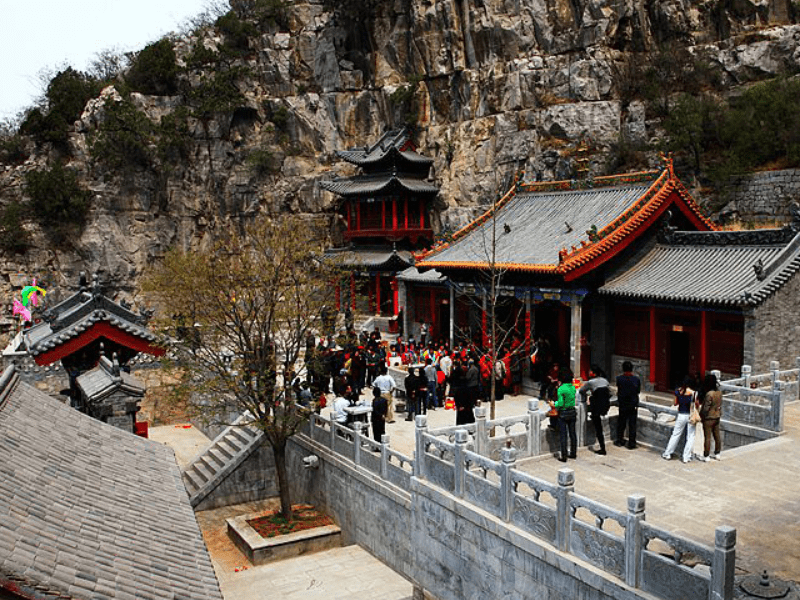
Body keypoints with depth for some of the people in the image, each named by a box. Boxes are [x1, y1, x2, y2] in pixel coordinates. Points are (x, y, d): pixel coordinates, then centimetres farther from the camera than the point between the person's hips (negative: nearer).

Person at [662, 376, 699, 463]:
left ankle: (667, 454, 18)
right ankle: (686, 457, 9)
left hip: (681, 415, 2)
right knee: (690, 436, 9)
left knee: (675, 434, 13)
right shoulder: (693, 393, -12)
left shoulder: (678, 391, -5)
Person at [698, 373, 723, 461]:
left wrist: (701, 415, -6)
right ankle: (717, 454, 29)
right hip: (717, 417, 7)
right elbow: (720, 405, 8)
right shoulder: (719, 392, -2)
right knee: (717, 436, 17)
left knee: (707, 437, 2)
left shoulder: (709, 394, -24)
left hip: (709, 418, -7)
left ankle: (706, 456, 10)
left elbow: (706, 408, -19)